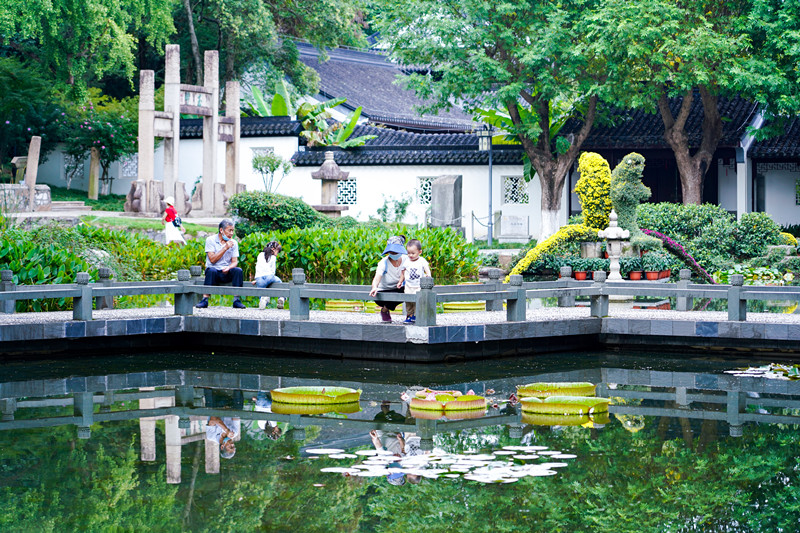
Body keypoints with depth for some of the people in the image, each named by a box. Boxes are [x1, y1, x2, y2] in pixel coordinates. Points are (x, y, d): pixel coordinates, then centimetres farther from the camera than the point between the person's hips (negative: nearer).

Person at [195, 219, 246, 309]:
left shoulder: (234, 243, 8)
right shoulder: (210, 240, -2)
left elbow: (235, 262, 2)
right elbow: (212, 260, -12)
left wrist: (229, 268, -21)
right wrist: (225, 248, -16)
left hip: (226, 274, 3)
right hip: (214, 270, -3)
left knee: (238, 270, -27)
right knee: (211, 270, -36)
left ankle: (237, 300, -26)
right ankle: (205, 299, -35)